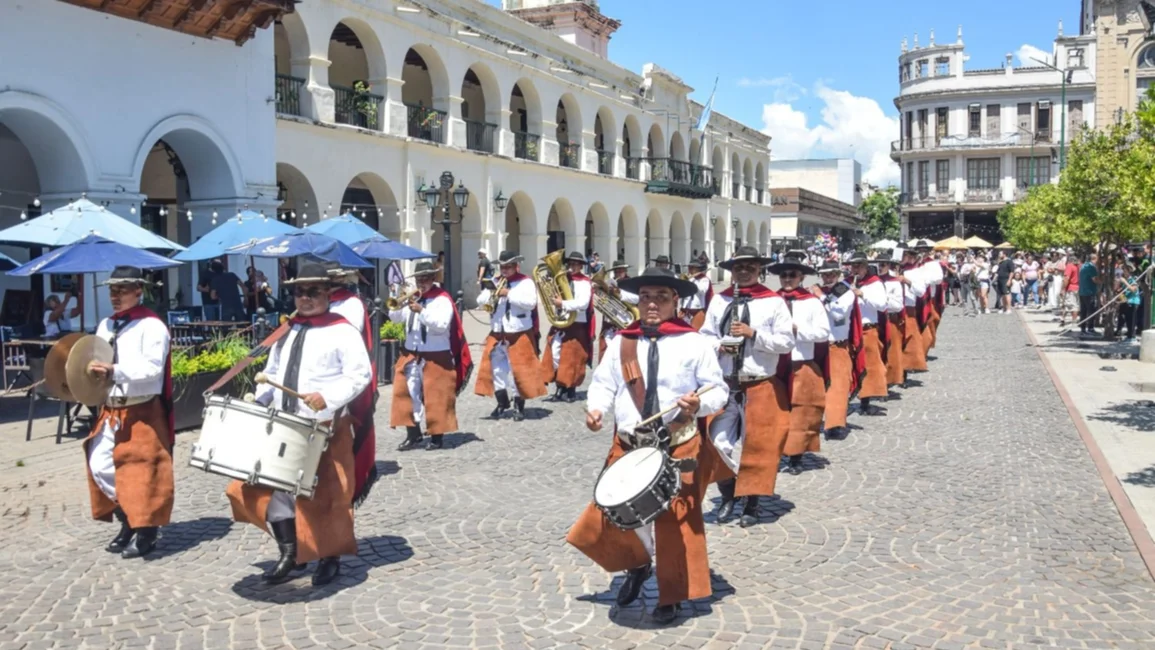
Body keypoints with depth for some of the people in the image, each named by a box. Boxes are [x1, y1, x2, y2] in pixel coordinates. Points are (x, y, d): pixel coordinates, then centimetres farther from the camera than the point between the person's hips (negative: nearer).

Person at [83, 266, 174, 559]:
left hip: (142, 413, -8)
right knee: (100, 465, 7)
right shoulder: (105, 325, 13)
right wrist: (92, 371, -2)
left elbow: (151, 370, -21)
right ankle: (128, 518, 23)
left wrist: (114, 372, -31)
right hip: (110, 410, 8)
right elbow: (96, 361, 20)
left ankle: (146, 533, 8)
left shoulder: (151, 326, -12)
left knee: (141, 472, -4)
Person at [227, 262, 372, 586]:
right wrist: (257, 398, 5)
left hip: (325, 429, -6)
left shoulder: (341, 331, -8)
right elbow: (272, 374, 21)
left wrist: (327, 397, -26)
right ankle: (290, 553, 16)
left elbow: (361, 375, -15)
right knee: (274, 485, 2)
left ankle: (330, 558, 20)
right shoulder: (286, 332, 14)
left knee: (325, 495, 3)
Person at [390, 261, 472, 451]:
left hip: (436, 357, -5)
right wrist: (399, 304, -11)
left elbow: (441, 325, -20)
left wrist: (421, 311, -24)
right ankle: (414, 434, 13)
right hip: (411, 354, 6)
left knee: (435, 396, 0)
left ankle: (437, 437, 11)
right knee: (407, 393, 4)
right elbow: (395, 318, 6)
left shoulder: (442, 299, -8)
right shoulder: (412, 298, 9)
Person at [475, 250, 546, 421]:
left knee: (519, 369, -1)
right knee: (496, 368, 7)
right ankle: (502, 402, 22)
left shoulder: (526, 282, -4)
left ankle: (519, 406, 10)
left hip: (519, 335, -5)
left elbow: (530, 303, -19)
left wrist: (509, 293, -21)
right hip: (497, 334, 6)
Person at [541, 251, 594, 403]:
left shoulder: (584, 283, -6)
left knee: (572, 359, -1)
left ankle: (571, 390, 9)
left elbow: (583, 304, -20)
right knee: (555, 352, -1)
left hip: (576, 326, -6)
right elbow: (552, 296, 15)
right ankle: (561, 386, 11)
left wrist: (563, 304, -23)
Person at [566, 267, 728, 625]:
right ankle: (637, 563, 42)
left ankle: (671, 596, 25)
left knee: (675, 522, 6)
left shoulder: (694, 343, -7)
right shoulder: (621, 343, 3)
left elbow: (717, 390, -5)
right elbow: (604, 383, 5)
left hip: (679, 448, -3)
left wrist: (700, 403, -25)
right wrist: (597, 407, -15)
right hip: (627, 446, 3)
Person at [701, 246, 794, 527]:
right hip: (724, 385, 2)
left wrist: (754, 334, -18)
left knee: (757, 446, 5)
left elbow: (787, 343, -8)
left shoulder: (774, 302, -4)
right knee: (719, 441, 1)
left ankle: (752, 503, 20)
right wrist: (719, 346, -12)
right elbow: (706, 336, 9)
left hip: (761, 388, -2)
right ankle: (728, 495, 22)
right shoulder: (719, 301, 5)